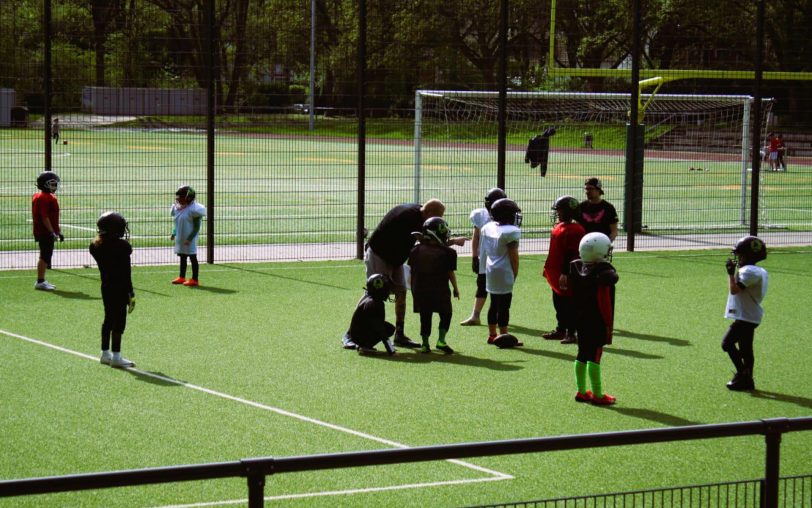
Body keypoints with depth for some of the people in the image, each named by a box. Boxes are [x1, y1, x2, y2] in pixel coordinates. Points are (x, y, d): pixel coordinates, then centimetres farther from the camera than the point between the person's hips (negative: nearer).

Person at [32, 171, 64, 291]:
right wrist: (52, 232, -23)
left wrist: (58, 231, 24)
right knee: (45, 256, -8)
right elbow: (44, 217, -22)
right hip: (45, 232, -11)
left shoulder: (50, 197, 17)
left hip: (48, 232, 11)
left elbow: (53, 218, 23)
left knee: (46, 256, 14)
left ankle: (42, 281, 21)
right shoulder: (43, 198, -16)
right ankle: (40, 281, -5)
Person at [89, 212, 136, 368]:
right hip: (120, 289, -7)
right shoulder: (122, 246, -17)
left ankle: (105, 353, 24)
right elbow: (126, 273, -15)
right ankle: (116, 356, 0)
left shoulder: (96, 246, 1)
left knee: (109, 319, 18)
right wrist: (131, 293, -10)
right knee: (119, 320, -1)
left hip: (106, 286, 7)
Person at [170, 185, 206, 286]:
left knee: (192, 258, -2)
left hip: (189, 240, -8)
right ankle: (182, 277, 25)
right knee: (182, 257, 16)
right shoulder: (178, 208, 9)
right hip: (180, 238, 9)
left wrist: (189, 238, -21)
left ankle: (195, 279, 2)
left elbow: (196, 227, -17)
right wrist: (174, 234, 11)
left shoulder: (193, 210, -17)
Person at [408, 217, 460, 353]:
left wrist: (413, 287, 21)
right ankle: (441, 340, -3)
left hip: (419, 290, 3)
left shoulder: (415, 250, 3)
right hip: (440, 291, -3)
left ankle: (425, 343, 6)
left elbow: (411, 271, 9)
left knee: (425, 317, 11)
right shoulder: (447, 252, -8)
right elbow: (451, 273, -3)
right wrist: (456, 289, 11)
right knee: (445, 314, 10)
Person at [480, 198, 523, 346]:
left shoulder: (487, 228, 6)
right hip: (504, 273, -8)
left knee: (494, 304, 17)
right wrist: (515, 274, -2)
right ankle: (504, 336, 0)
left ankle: (492, 335, 23)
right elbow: (513, 256, -13)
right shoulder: (510, 232, -16)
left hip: (490, 271, 8)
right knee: (504, 306, -3)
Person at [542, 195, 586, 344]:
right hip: (556, 274, 10)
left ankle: (571, 333, 2)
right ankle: (560, 330, 27)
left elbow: (572, 255, -21)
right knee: (559, 304, 17)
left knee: (569, 304, -3)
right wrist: (548, 268, 21)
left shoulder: (575, 230, -18)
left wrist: (565, 274, -22)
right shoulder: (558, 227, 12)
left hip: (566, 277, -10)